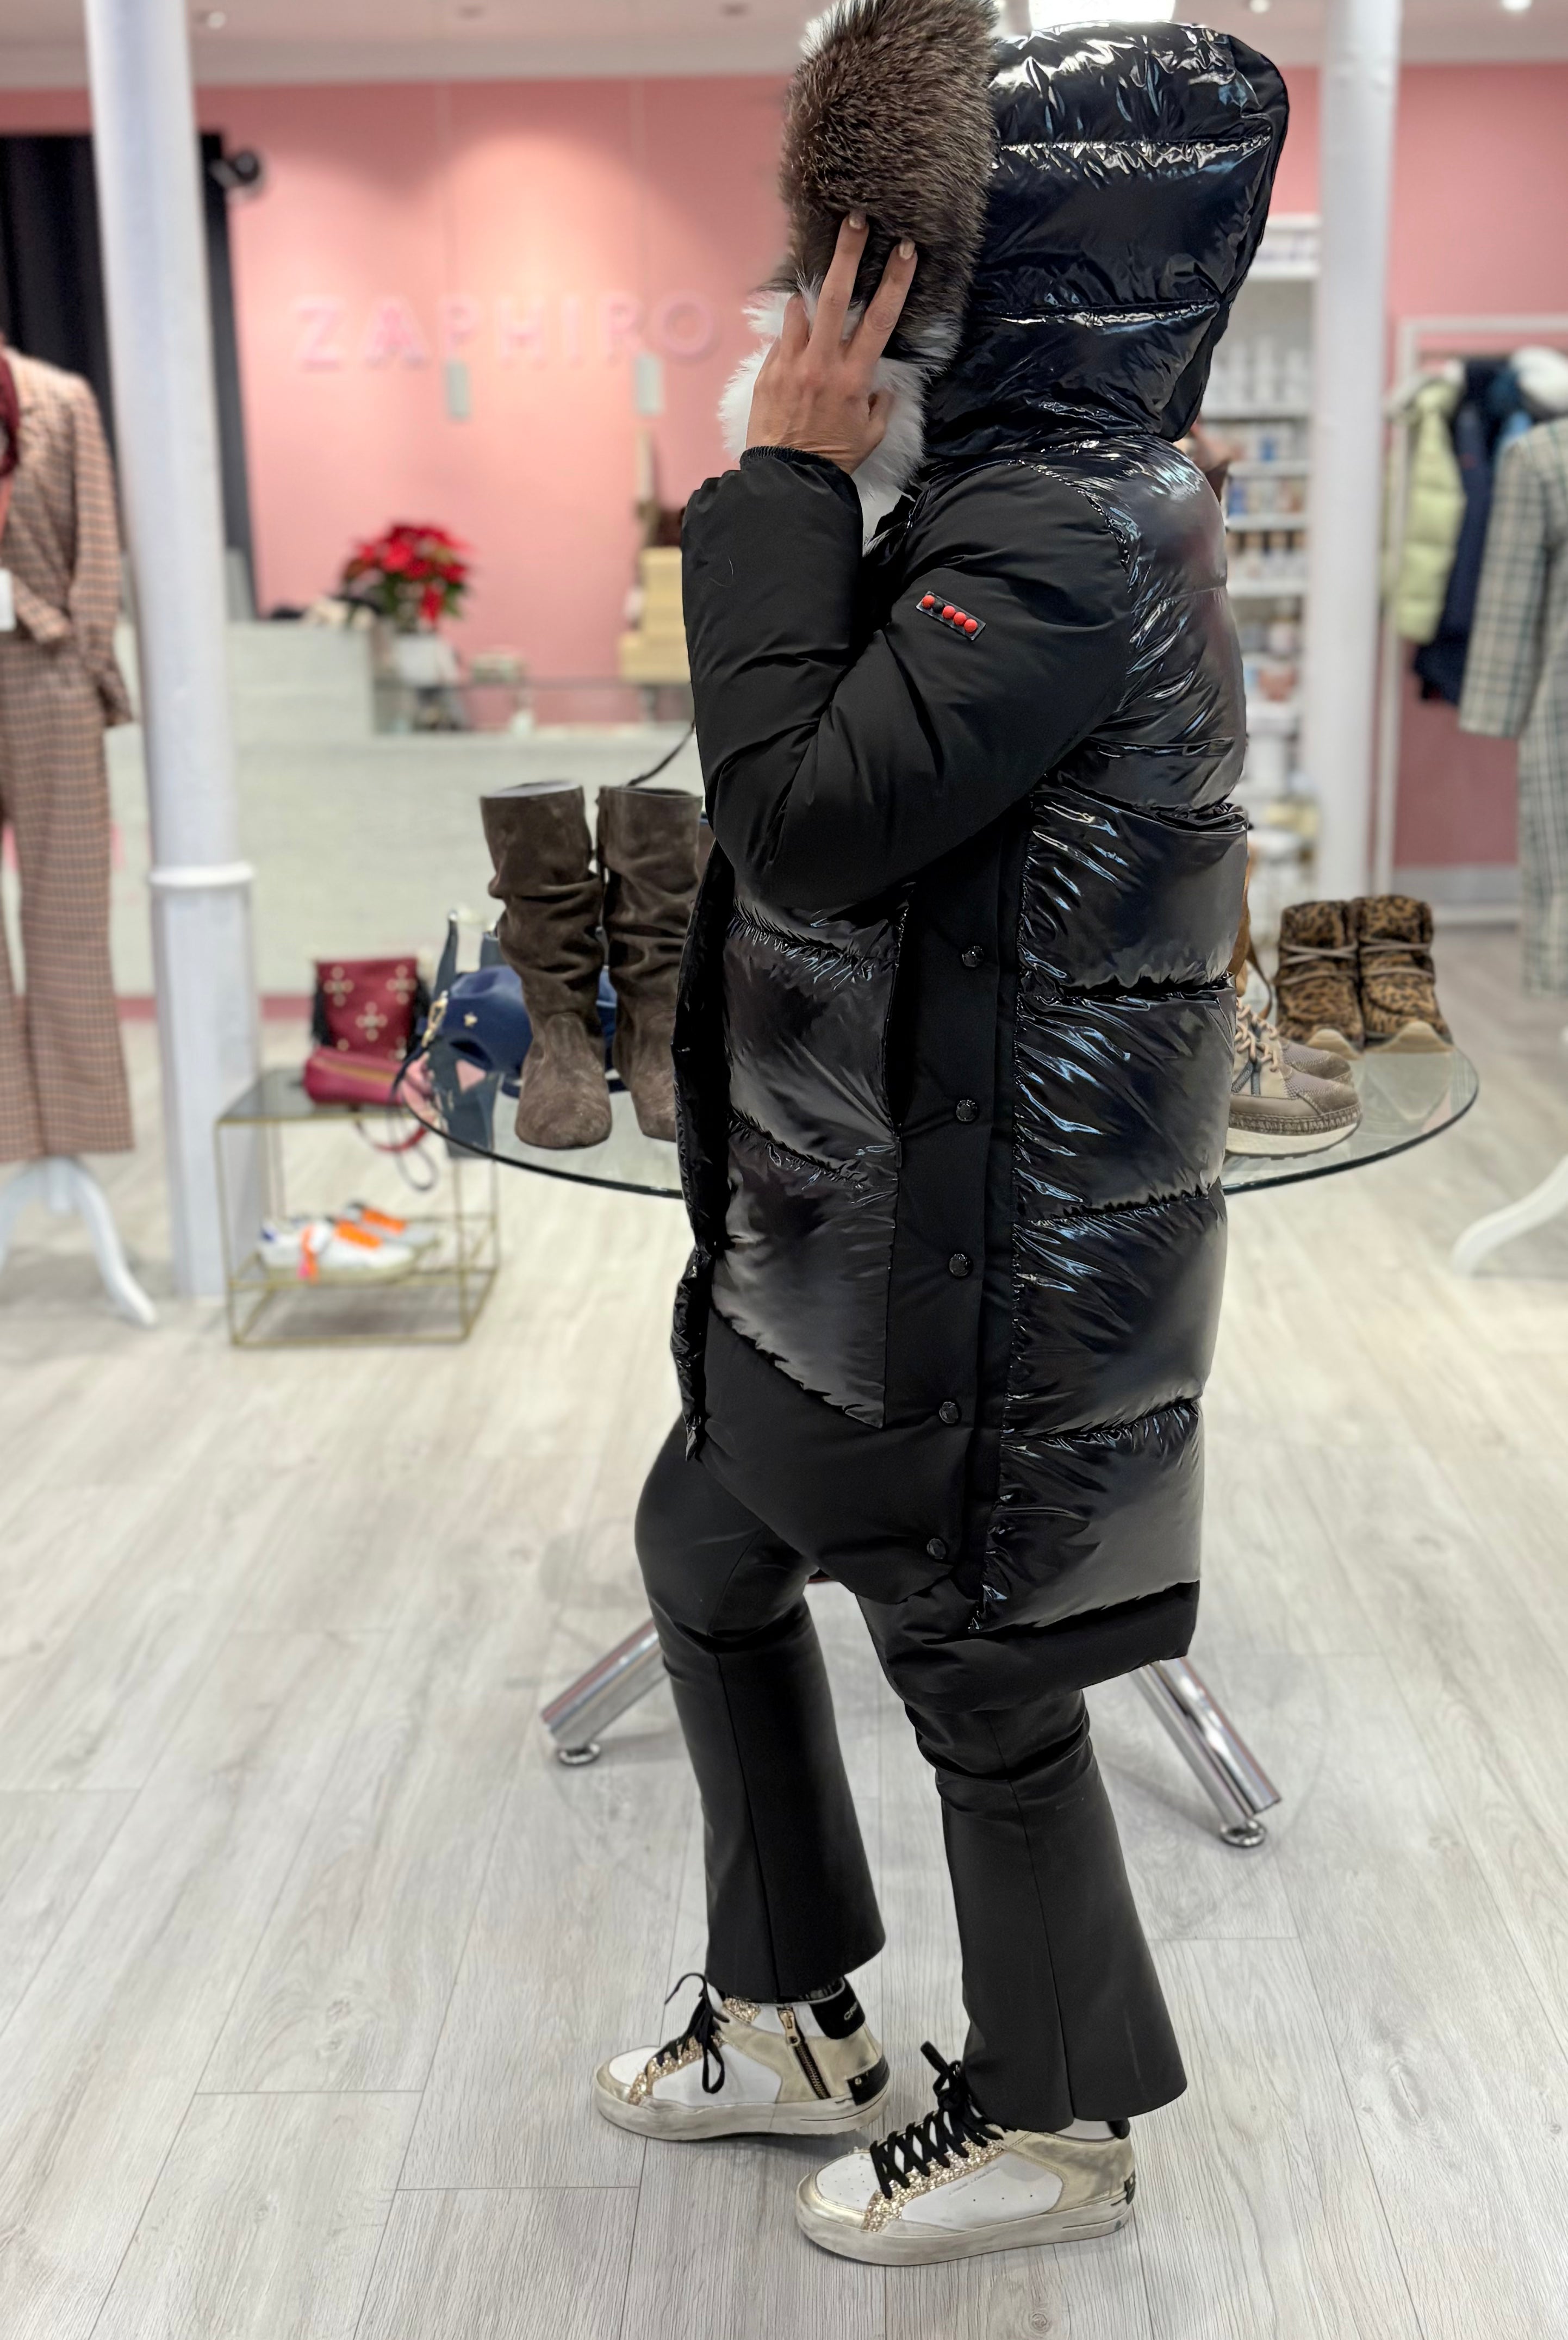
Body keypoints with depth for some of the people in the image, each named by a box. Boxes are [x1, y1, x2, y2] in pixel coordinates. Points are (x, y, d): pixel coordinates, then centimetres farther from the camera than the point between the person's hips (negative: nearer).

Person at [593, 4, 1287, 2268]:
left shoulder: (1065, 535, -22)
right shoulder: (1035, 493, 10)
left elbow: (807, 817, -27)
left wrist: (786, 480, -19)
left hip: (973, 1252, -11)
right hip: (854, 1223, 11)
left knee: (980, 1682, 8)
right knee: (708, 1553, 23)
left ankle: (1055, 2120, 35)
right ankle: (796, 2019, 42)